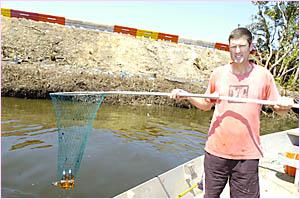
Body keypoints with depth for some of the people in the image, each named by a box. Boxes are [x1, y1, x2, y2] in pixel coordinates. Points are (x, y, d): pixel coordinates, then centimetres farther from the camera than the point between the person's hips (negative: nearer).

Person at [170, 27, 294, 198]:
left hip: (248, 153, -1)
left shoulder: (263, 75, 0)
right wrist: (187, 96, -2)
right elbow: (206, 104, 13)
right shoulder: (218, 73, 3)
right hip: (216, 149, 2)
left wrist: (285, 105, -17)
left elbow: (279, 109, 5)